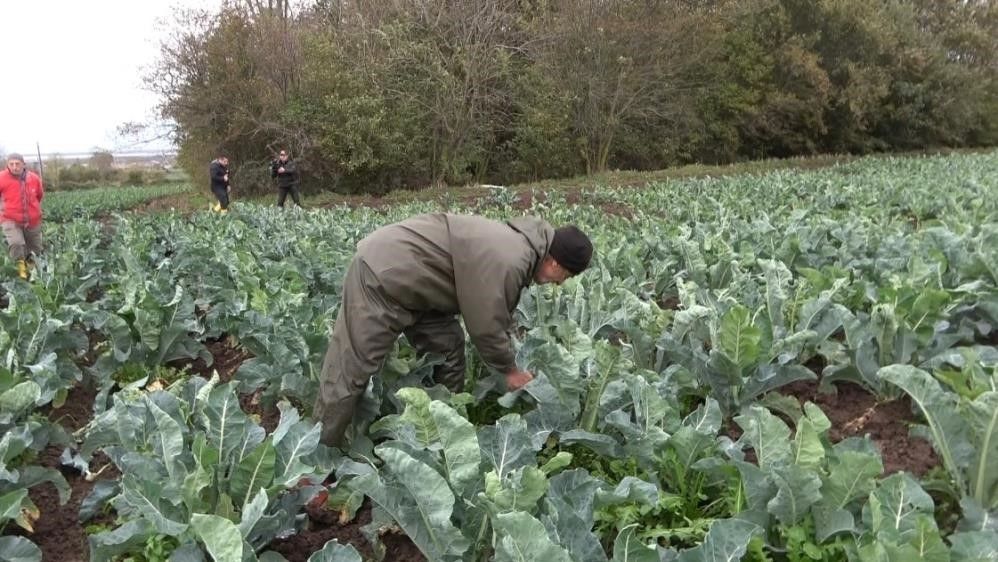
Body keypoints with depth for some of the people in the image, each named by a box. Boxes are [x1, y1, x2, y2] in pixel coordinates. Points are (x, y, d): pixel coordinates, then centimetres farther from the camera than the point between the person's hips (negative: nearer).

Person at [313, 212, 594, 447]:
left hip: (411, 276, 10)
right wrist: (510, 369, -2)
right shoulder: (505, 262, -26)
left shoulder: (520, 245, 6)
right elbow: (485, 326, -18)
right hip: (384, 271, -10)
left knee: (448, 350, 10)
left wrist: (507, 360, 21)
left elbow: (493, 313, 17)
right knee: (352, 366, -6)